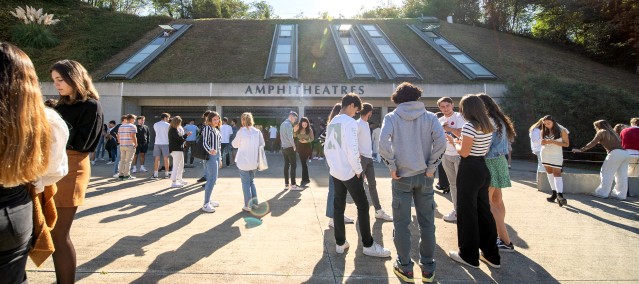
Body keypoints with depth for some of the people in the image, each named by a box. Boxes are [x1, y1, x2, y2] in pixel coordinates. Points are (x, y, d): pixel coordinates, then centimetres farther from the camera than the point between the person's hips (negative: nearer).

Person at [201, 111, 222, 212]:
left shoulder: (217, 129, 17)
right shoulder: (207, 128, -7)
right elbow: (205, 142, -16)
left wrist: (219, 158, 21)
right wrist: (210, 151, -36)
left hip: (217, 155, 9)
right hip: (211, 155, -9)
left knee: (212, 178, 11)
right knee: (212, 178, -13)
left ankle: (208, 200, 20)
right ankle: (206, 204, -11)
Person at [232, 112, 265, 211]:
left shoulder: (241, 132, -13)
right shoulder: (257, 132, -2)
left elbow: (235, 144, -1)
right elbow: (262, 144, 2)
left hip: (244, 162, -4)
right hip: (254, 161, 4)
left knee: (246, 183, 6)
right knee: (251, 181, 20)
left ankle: (248, 205, 8)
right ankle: (255, 202, 21)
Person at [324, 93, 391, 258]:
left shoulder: (332, 123, 11)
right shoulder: (350, 122, -14)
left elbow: (327, 148, 13)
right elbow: (352, 149, -21)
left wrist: (333, 165, 17)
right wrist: (358, 170, -10)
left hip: (335, 171, 8)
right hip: (349, 172, -8)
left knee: (338, 207, 12)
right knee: (363, 206, 2)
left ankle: (340, 243, 20)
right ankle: (368, 245, 10)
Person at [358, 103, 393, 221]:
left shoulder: (366, 124, 17)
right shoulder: (358, 124, -11)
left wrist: (370, 154, 13)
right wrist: (357, 154, -24)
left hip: (369, 158, 9)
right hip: (362, 157, -9)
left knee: (372, 184, 9)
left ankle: (379, 211, 14)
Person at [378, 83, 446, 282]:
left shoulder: (391, 117, -2)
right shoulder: (429, 117, 2)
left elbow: (383, 143, -17)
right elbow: (441, 141, -11)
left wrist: (392, 167, -8)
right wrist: (431, 167, -5)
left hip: (402, 176, -2)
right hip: (424, 176, 2)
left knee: (401, 223, 9)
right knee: (427, 223, 12)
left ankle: (405, 268, 18)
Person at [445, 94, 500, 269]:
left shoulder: (469, 126, -16)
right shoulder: (488, 126, 11)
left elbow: (464, 153, -18)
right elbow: (478, 146, 14)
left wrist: (453, 142, -1)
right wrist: (461, 141, 16)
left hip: (470, 170, -8)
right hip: (483, 168, 9)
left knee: (467, 211, 3)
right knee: (483, 210, 15)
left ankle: (469, 256, 15)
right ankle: (491, 255, 25)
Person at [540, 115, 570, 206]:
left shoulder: (561, 131, -8)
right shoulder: (544, 131, 3)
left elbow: (566, 144, -8)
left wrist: (553, 142, -20)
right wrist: (543, 142, -8)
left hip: (556, 155, -5)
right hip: (545, 154, 5)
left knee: (557, 173, -14)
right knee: (549, 172, 7)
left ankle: (560, 195, -23)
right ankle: (554, 193, 14)